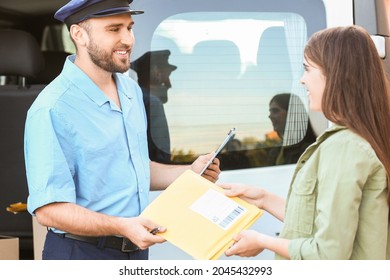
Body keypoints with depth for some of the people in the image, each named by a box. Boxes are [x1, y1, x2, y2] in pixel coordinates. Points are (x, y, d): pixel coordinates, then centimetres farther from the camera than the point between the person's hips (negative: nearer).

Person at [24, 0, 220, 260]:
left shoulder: (131, 90, 7)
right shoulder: (52, 110, -20)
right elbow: (49, 209, -22)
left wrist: (190, 172, 5)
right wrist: (122, 226, -31)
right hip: (81, 252, -7)